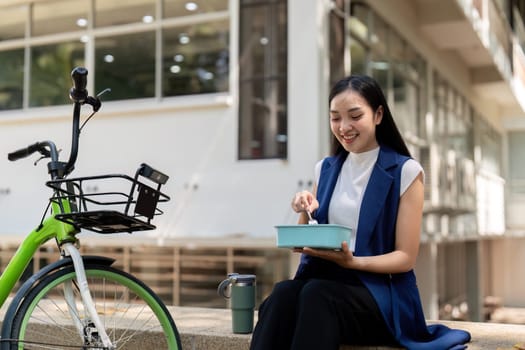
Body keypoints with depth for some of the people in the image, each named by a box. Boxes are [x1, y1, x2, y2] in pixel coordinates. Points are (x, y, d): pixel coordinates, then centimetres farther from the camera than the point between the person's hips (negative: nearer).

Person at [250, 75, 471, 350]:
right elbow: (305, 242, 17)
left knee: (316, 294, -37)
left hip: (379, 290, -3)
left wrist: (351, 262, -20)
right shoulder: (325, 169, 15)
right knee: (282, 294, -32)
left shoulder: (405, 172, -1)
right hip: (322, 279, 4)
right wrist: (305, 212, -5)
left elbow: (405, 258, -3)